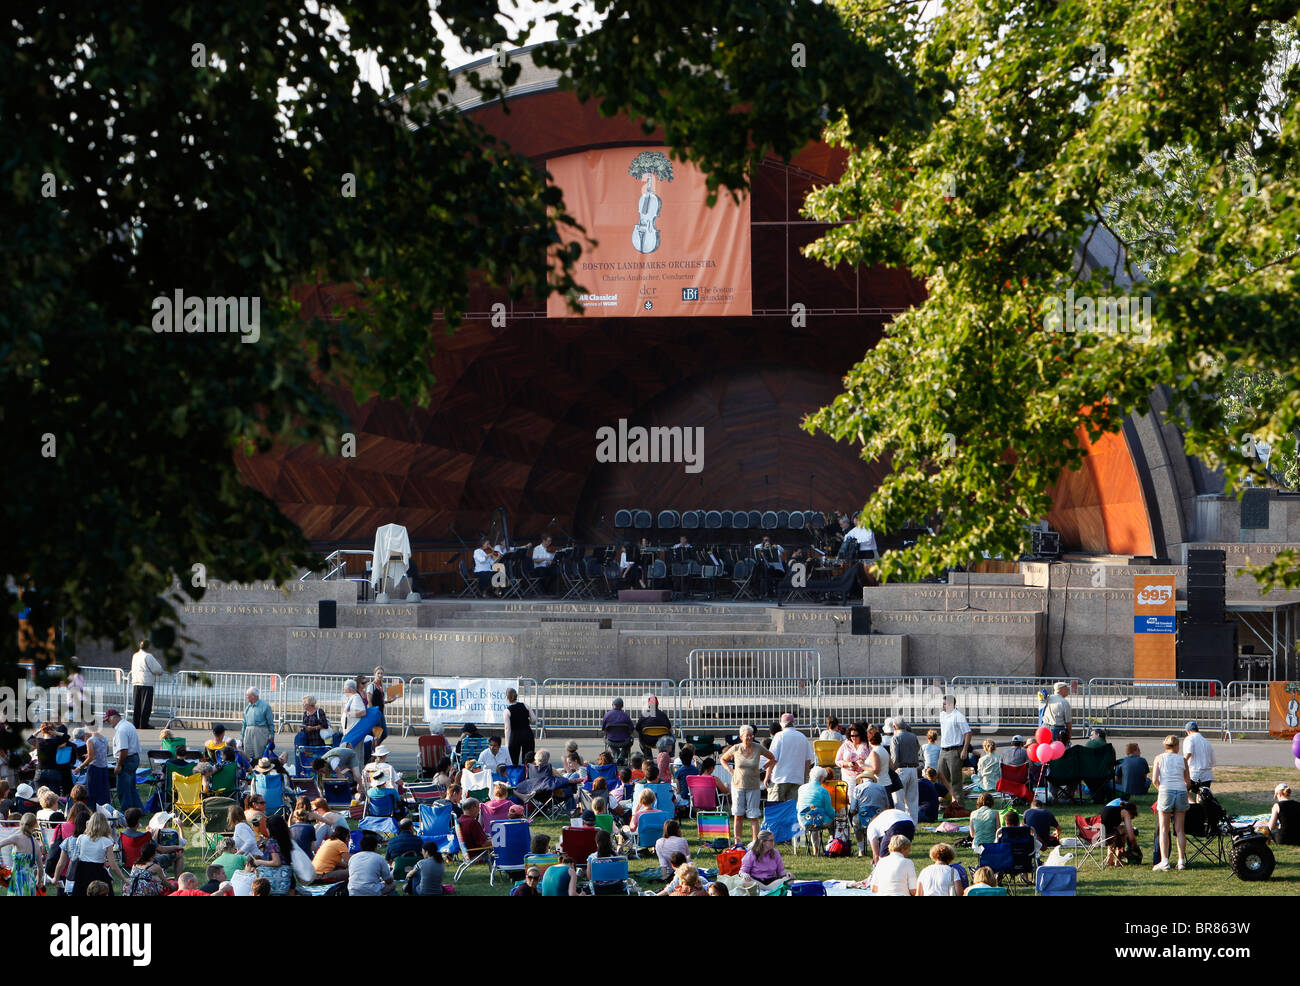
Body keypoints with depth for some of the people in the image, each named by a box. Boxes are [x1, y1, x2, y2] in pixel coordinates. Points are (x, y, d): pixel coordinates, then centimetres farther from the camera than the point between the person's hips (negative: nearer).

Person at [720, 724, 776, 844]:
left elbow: (772, 759, 11)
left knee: (754, 816, -4)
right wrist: (731, 771, 2)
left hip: (753, 786, -1)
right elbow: (723, 759, 16)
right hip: (738, 785, 1)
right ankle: (737, 843, 8)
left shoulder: (758, 748, -5)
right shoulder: (735, 749, -3)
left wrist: (761, 769, 2)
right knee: (738, 815, 1)